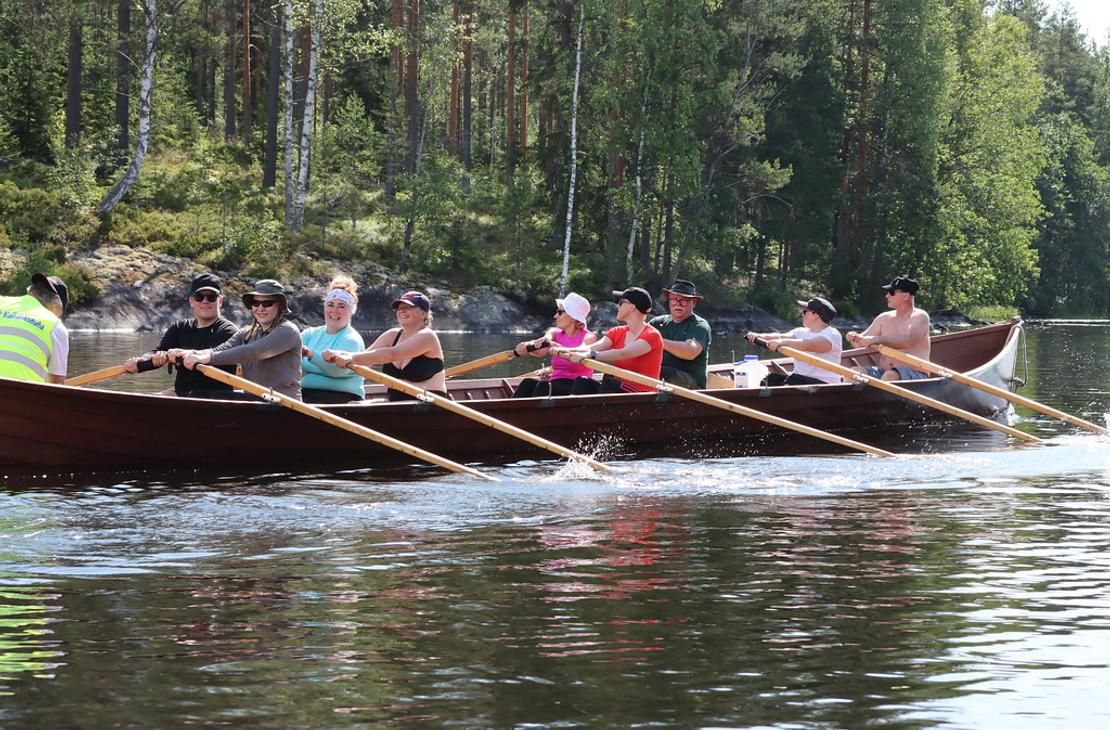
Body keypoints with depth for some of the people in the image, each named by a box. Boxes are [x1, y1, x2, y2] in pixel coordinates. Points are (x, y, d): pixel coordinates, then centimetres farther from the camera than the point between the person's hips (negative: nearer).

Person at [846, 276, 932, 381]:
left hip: (915, 374, -6)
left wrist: (876, 339, -29)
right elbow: (860, 343, 15)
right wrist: (855, 338, -10)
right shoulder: (884, 318, 15)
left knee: (891, 376, -38)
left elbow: (908, 341, -21)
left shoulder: (920, 317, -3)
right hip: (883, 371, 6)